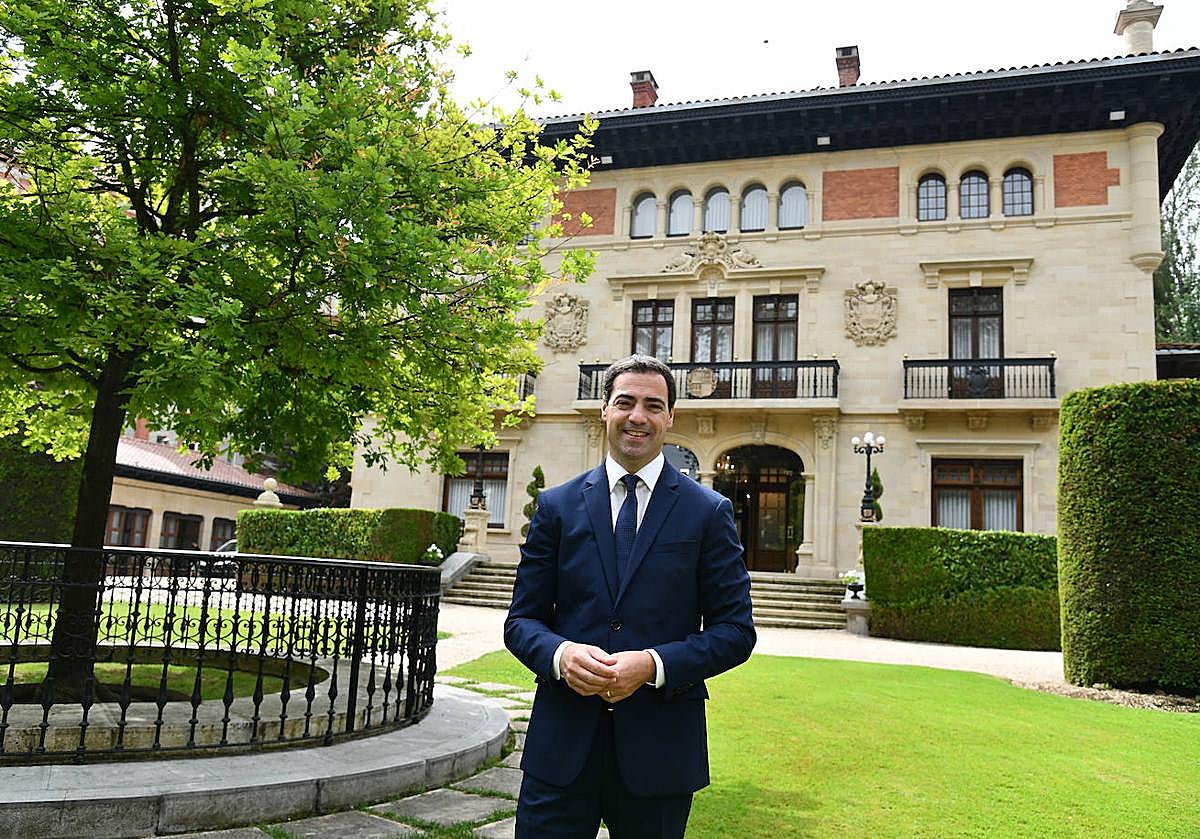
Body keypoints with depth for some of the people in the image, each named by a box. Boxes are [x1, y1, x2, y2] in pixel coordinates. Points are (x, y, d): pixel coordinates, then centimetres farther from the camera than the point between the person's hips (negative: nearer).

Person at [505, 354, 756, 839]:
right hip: (562, 743, 1)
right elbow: (522, 620, 6)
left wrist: (653, 664, -16)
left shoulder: (709, 512, 1)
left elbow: (736, 630, -1)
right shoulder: (557, 506, 5)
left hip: (660, 749, 0)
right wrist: (560, 653, -16)